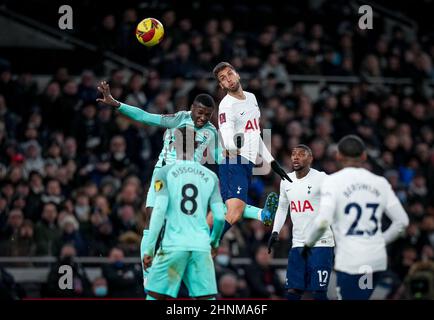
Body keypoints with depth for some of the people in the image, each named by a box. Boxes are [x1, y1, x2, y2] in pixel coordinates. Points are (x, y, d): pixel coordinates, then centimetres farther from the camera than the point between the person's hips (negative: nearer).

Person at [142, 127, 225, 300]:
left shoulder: (165, 173, 2)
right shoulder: (210, 176, 9)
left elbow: (159, 210, -8)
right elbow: (219, 217, 5)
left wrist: (149, 248, -7)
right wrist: (214, 241, 24)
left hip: (173, 246, -2)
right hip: (201, 246, 2)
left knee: (154, 296, 3)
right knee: (207, 298, 1)